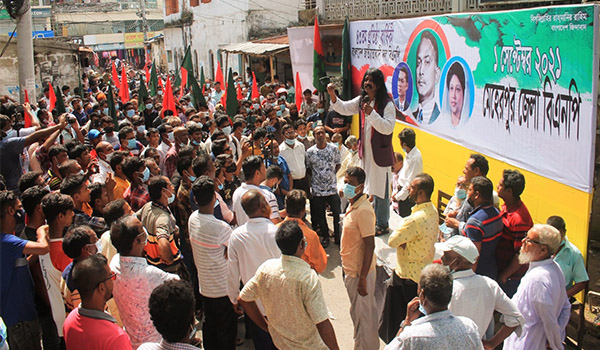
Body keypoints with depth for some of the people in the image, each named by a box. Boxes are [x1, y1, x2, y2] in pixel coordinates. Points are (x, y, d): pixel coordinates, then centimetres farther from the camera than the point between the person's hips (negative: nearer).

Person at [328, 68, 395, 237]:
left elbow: (388, 128, -24)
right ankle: (374, 219, 33)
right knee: (371, 186, 19)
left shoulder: (387, 104, -17)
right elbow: (344, 108, 6)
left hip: (380, 152, -7)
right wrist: (333, 96, -11)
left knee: (381, 188, 3)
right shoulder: (361, 100, 5)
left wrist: (371, 113, -32)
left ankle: (383, 223, 17)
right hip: (366, 151, 7)